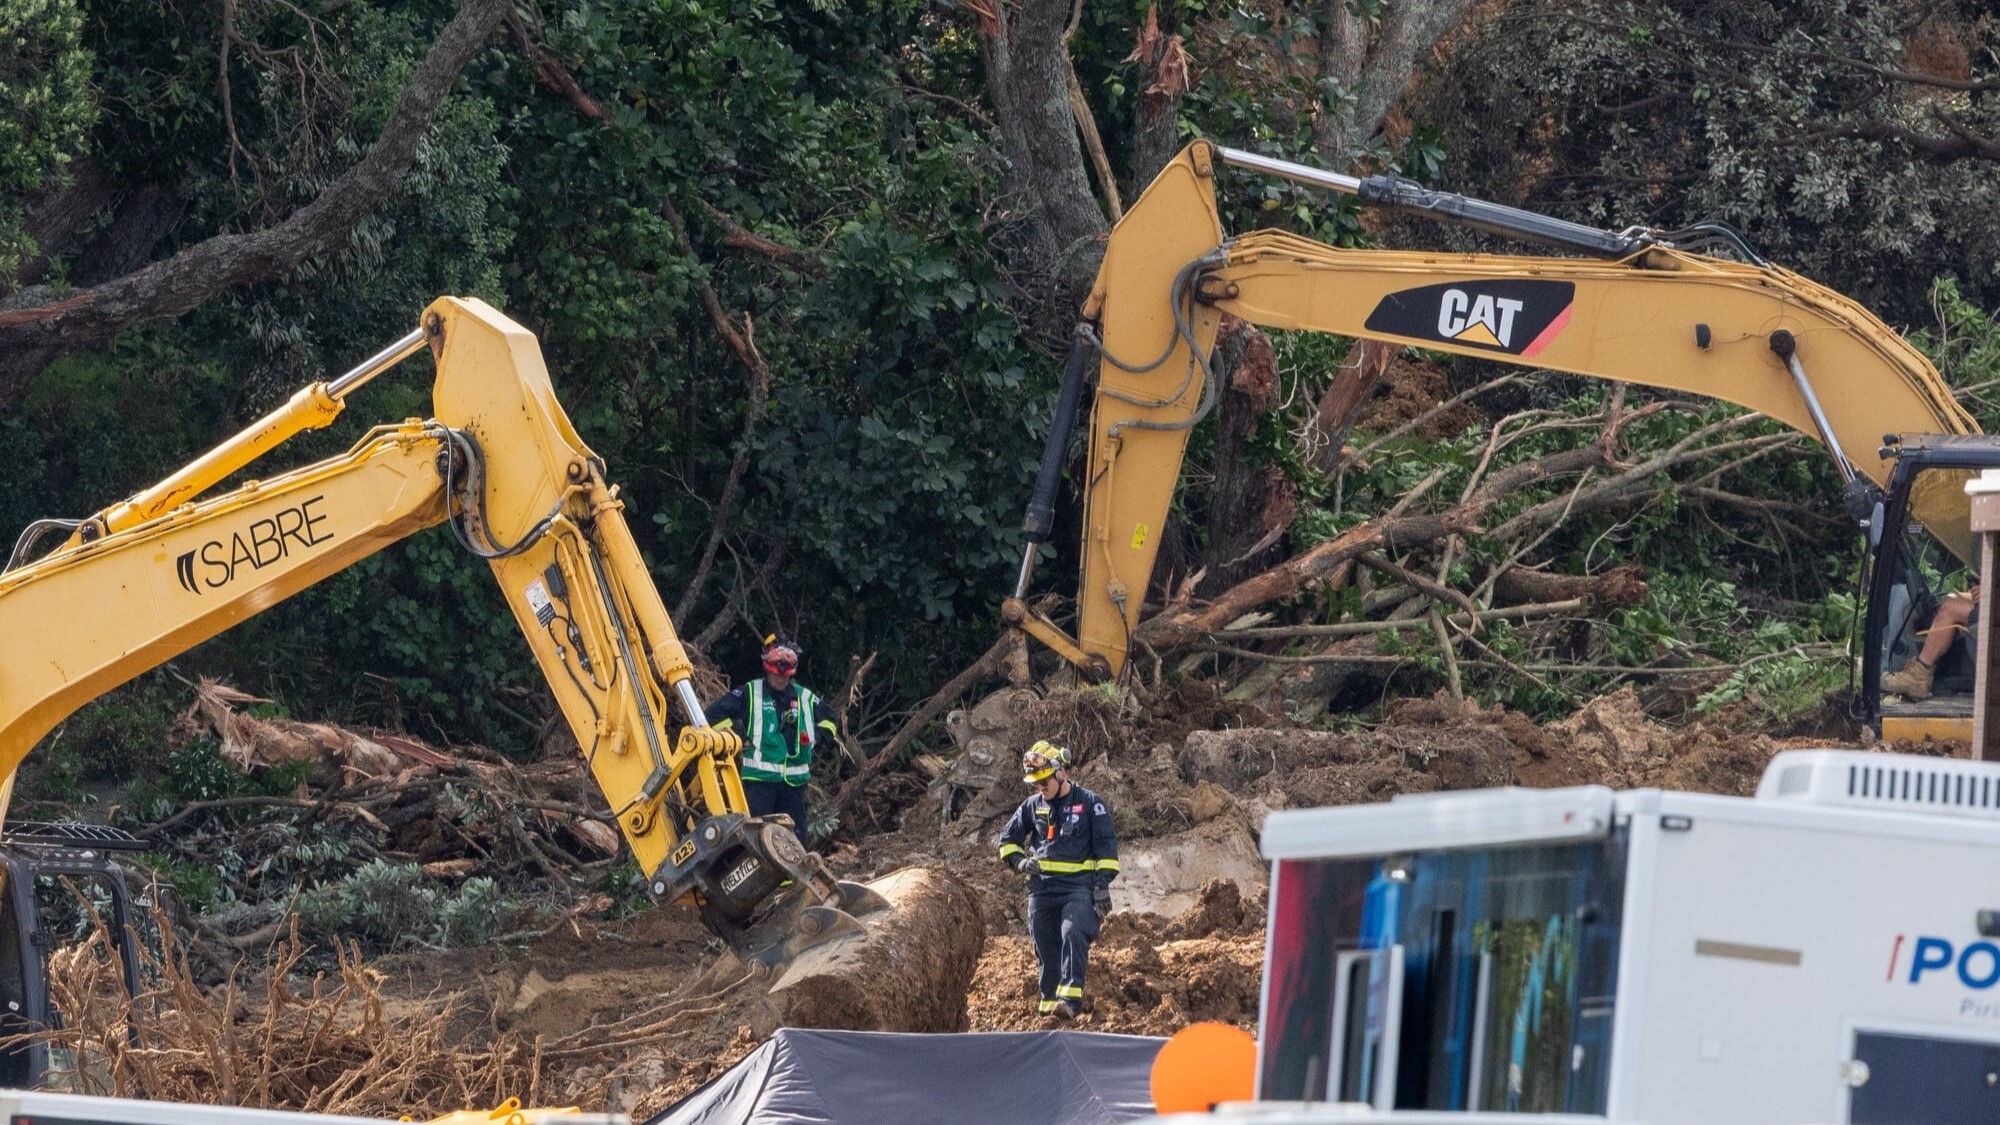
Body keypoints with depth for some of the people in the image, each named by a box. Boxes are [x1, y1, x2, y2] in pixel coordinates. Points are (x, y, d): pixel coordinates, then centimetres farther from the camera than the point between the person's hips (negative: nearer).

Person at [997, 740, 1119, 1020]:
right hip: (1041, 887, 5)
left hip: (1079, 885, -5)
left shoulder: (1089, 803, 1)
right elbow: (1008, 838, 23)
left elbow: (1106, 845, 0)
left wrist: (1103, 884, -8)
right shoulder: (1033, 806, 13)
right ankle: (1049, 1002, 11)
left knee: (1073, 936, -24)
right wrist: (1019, 861, 3)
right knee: (1046, 949, 5)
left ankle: (1070, 998, -32)